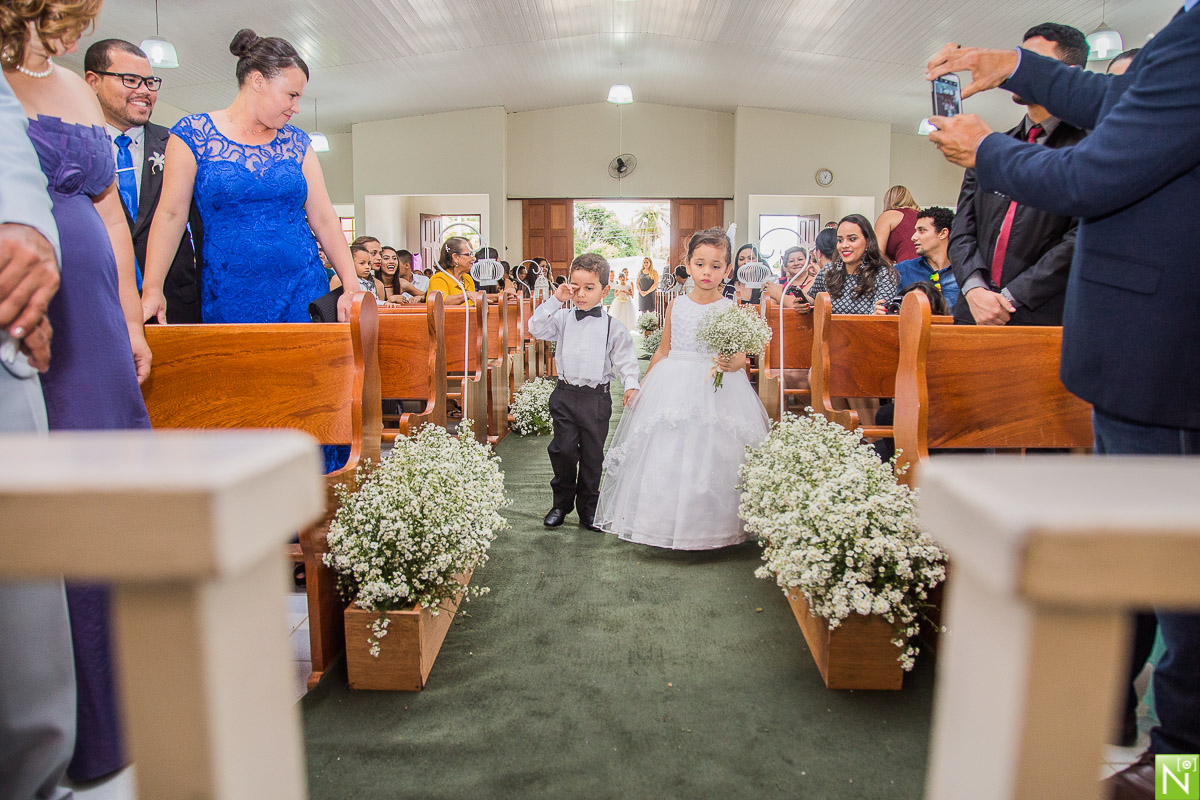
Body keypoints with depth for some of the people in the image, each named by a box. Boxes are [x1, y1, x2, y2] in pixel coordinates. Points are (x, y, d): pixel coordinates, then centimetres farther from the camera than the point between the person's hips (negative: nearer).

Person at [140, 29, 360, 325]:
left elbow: (324, 219, 5)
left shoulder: (296, 143, 10)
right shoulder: (193, 134, 2)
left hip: (303, 294, 2)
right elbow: (171, 214, -3)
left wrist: (352, 286, -6)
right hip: (230, 301, -2)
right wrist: (152, 290, -12)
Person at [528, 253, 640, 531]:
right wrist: (555, 300, -11)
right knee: (563, 449, -1)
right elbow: (536, 328, -8)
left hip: (596, 397, -1)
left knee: (592, 454, 9)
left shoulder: (612, 326, 0)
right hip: (565, 394, 1)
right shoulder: (562, 318, 4)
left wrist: (631, 384, -14)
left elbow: (625, 359, 1)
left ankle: (588, 509, 24)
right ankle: (561, 503, 20)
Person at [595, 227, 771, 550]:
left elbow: (740, 354, -6)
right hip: (673, 387, 2)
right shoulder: (676, 306, 7)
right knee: (665, 456, 2)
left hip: (715, 390, -2)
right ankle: (664, 520, 18)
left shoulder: (730, 310, -1)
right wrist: (643, 386, 15)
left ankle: (710, 525, 16)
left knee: (710, 453, -1)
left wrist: (733, 363, -29)